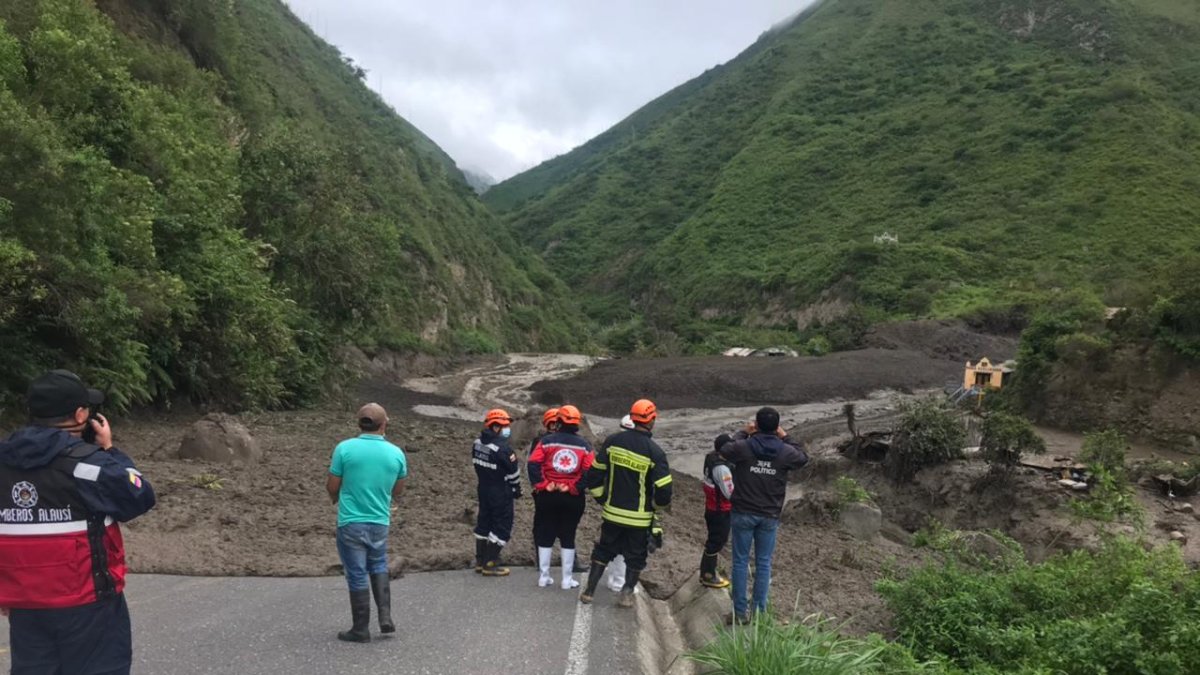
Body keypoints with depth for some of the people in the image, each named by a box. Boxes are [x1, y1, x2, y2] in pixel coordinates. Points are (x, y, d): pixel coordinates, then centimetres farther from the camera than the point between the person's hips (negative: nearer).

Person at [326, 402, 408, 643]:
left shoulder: (345, 448, -12)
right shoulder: (396, 453, -4)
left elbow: (332, 487, -4)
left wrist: (337, 500, 18)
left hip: (351, 522, -2)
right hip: (380, 522, 3)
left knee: (357, 574, 6)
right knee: (378, 567, 24)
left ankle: (361, 629, 15)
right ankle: (385, 616, 13)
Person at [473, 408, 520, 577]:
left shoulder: (478, 443, 0)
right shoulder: (502, 447, -23)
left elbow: (478, 465, 9)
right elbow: (513, 471, -14)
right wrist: (516, 489, 3)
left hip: (484, 489, 8)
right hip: (501, 493, -8)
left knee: (484, 522, 16)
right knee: (502, 526, 1)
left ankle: (480, 561, 24)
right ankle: (490, 564, 3)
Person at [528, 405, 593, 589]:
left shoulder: (547, 441, -3)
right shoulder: (584, 445, 0)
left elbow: (533, 464, -13)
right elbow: (590, 471, -11)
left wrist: (541, 484, -8)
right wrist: (575, 487, -6)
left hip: (548, 496, 0)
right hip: (573, 498, 0)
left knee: (545, 536, 11)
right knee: (568, 538, 9)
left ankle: (544, 576, 16)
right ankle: (567, 579, 11)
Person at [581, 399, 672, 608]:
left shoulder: (612, 441, -5)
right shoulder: (654, 452, -16)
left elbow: (595, 473, 1)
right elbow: (664, 489, -15)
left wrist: (601, 498, 13)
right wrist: (658, 504, 7)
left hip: (612, 512, 3)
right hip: (639, 518, -3)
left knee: (603, 551, 19)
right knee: (635, 556, 15)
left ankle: (589, 591, 21)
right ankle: (627, 594, 15)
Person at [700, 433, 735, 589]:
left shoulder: (712, 458, 1)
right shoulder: (721, 468, -29)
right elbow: (730, 493, -25)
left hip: (712, 508, 10)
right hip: (721, 511, -10)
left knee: (714, 540, 22)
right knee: (716, 542, 4)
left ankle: (707, 571, 35)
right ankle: (708, 576, 16)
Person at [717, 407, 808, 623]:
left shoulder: (743, 447, -14)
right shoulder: (785, 452, -9)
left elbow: (723, 451, 8)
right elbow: (803, 458, 14)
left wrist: (743, 433, 15)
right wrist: (786, 438, 19)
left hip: (743, 514, -1)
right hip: (770, 516, 1)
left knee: (741, 561, 7)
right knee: (764, 563, 11)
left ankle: (741, 611, 11)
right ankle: (759, 611, 16)